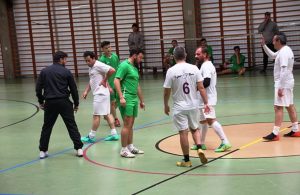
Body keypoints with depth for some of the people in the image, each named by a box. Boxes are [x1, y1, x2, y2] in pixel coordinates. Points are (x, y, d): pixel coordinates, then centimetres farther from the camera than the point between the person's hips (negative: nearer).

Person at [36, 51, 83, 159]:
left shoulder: (44, 71, 7)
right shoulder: (66, 72, 1)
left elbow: (38, 88, 7)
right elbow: (73, 89, 3)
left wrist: (41, 102, 18)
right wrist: (76, 103, 13)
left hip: (50, 102, 2)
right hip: (64, 102, -2)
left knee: (47, 127, 12)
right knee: (72, 126, 4)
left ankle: (43, 151, 14)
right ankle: (79, 149, 2)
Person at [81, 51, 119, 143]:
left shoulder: (99, 65, -15)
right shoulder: (91, 67, 16)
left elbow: (112, 70, -25)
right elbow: (91, 81, 24)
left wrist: (104, 80, -15)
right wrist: (86, 91, 12)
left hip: (100, 94, -10)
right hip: (99, 93, 10)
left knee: (96, 115, -3)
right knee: (107, 114, 10)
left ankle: (91, 136, 4)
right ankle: (114, 134, 13)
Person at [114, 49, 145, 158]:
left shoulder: (134, 68, 19)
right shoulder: (124, 65, -9)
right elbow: (116, 81, -17)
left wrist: (141, 100, 28)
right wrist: (121, 97, -24)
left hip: (134, 99, 9)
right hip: (126, 99, -9)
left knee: (131, 125, 13)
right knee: (127, 125, -8)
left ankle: (130, 147, 22)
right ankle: (124, 150, -3)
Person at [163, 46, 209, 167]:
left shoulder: (171, 71, -9)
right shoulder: (194, 68, -3)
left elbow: (166, 92, -5)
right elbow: (201, 87, -5)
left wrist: (166, 106, 10)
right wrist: (206, 103, 3)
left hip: (179, 107, -3)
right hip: (193, 105, 3)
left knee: (183, 132, 4)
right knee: (195, 129, 21)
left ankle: (186, 160, 11)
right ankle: (199, 149, -2)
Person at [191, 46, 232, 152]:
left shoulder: (206, 66, -15)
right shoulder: (206, 65, 18)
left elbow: (206, 82, -25)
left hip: (207, 99, -11)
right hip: (205, 99, 11)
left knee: (211, 120, -18)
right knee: (203, 121, 19)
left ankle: (225, 142, -22)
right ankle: (201, 143, 30)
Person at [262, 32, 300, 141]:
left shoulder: (284, 52, -20)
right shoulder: (284, 50, 11)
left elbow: (284, 71, -26)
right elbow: (272, 56, 29)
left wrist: (280, 87, -26)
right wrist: (264, 45, 19)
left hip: (283, 83, -10)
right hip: (287, 83, 10)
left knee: (278, 107, -10)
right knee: (290, 106, 14)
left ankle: (275, 134, -11)